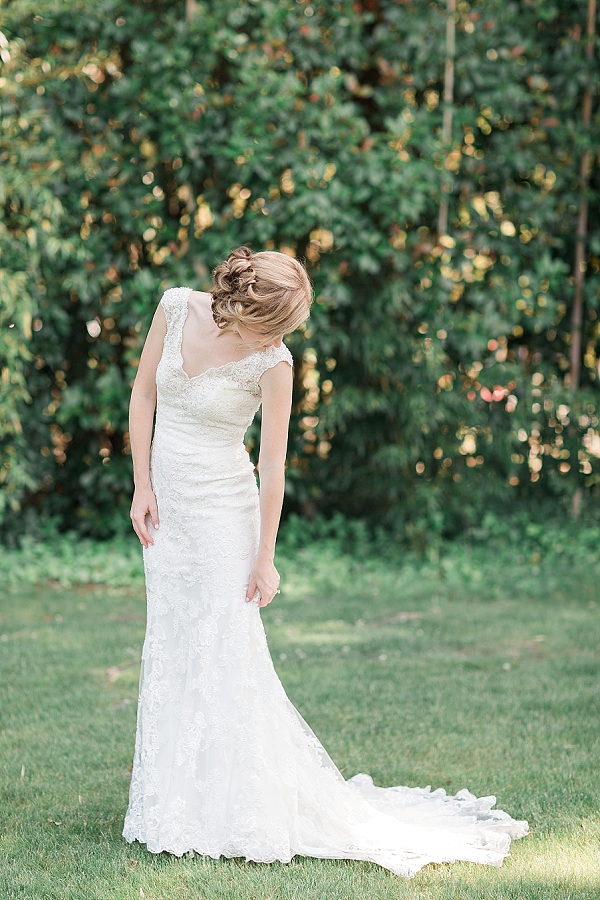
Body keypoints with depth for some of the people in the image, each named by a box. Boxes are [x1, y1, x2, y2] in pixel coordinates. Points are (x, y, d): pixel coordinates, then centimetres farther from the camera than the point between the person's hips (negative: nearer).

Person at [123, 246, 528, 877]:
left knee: (223, 657, -3)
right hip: (166, 507, 5)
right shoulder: (177, 307, -7)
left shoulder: (272, 363, -17)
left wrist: (265, 558, -9)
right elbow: (143, 393, 4)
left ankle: (237, 814, 8)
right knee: (170, 654, 10)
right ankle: (176, 802, 22)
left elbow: (273, 467, -12)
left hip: (223, 512, -5)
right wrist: (143, 485, -1)